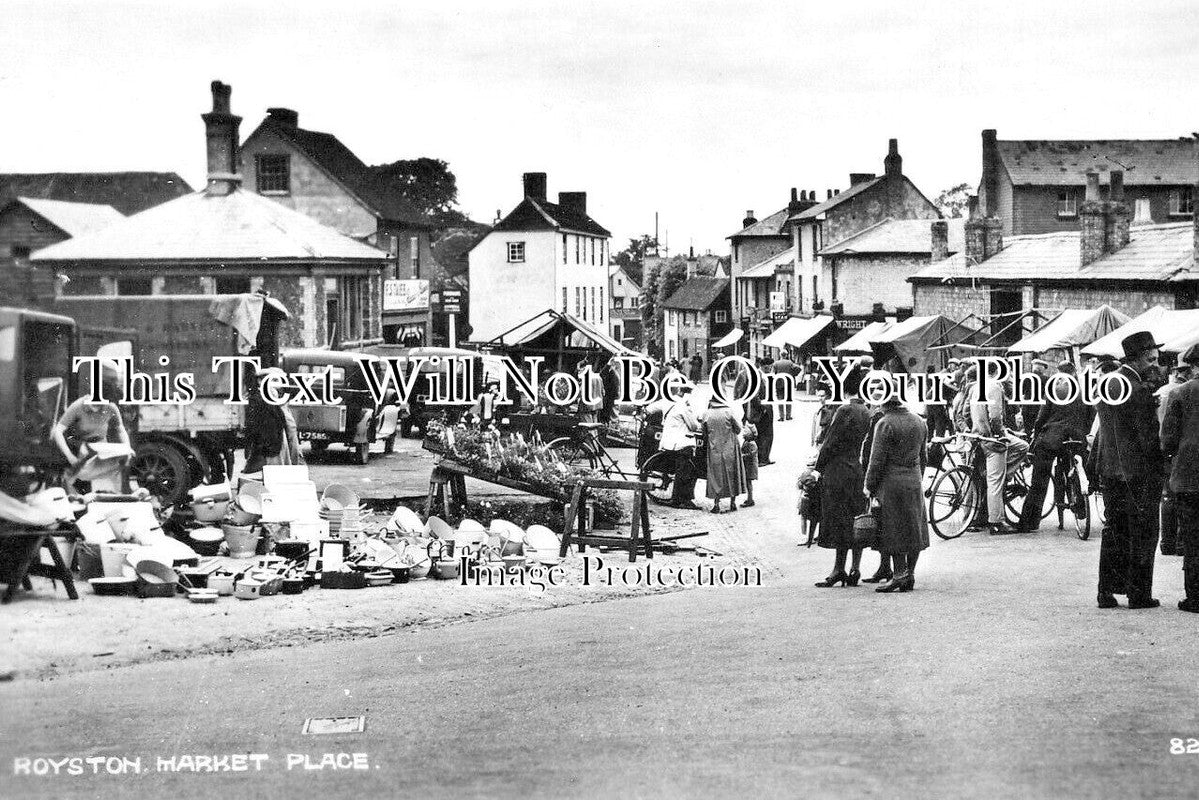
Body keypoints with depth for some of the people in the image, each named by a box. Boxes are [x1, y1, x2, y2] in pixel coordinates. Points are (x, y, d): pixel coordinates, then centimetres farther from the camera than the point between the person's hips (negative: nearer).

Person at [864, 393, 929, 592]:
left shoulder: (885, 424, -13)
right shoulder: (919, 422, 8)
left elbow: (877, 459, -13)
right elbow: (922, 456, 15)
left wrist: (869, 486, -5)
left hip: (891, 481, -7)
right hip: (914, 481, 7)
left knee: (894, 531, -2)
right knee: (914, 529, 9)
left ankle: (900, 573, -3)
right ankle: (910, 574, 13)